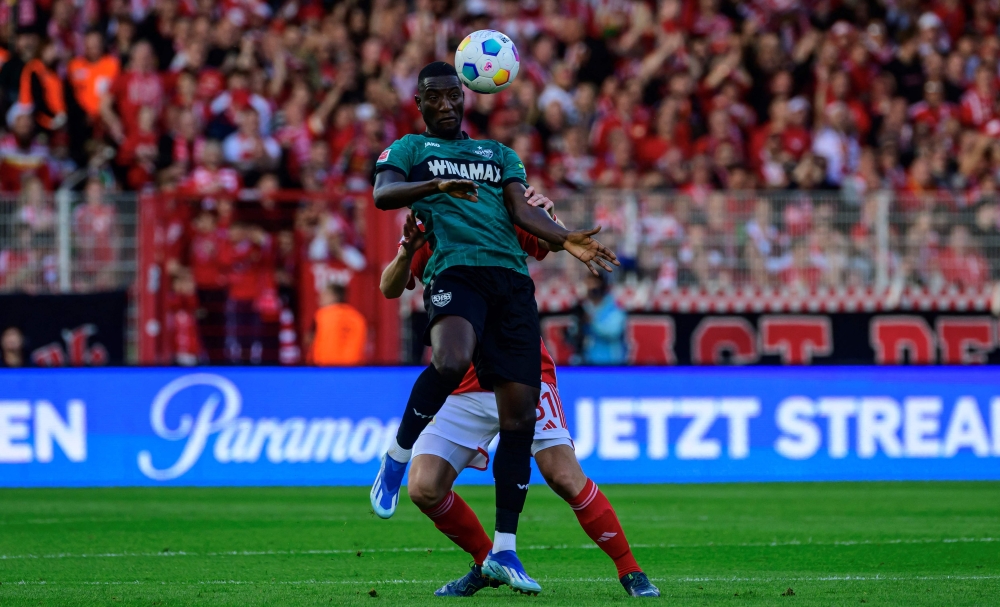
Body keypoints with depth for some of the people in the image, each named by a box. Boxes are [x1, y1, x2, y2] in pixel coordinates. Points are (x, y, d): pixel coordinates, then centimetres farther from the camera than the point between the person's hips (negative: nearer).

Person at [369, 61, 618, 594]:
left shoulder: (498, 154, 28)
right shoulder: (409, 149, 18)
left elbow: (522, 210, 15)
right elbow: (382, 194, -2)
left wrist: (566, 240, -4)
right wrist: (434, 186, -20)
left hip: (512, 278, 4)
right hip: (455, 267, -4)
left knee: (520, 415, -4)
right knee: (451, 361, -37)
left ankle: (504, 550, 3)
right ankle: (395, 461, -12)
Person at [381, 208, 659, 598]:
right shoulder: (427, 237, 3)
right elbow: (390, 288, -11)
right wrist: (406, 252, -32)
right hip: (462, 388, 3)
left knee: (565, 478, -15)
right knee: (423, 489, -10)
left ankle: (630, 573, -1)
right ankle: (486, 563, 13)